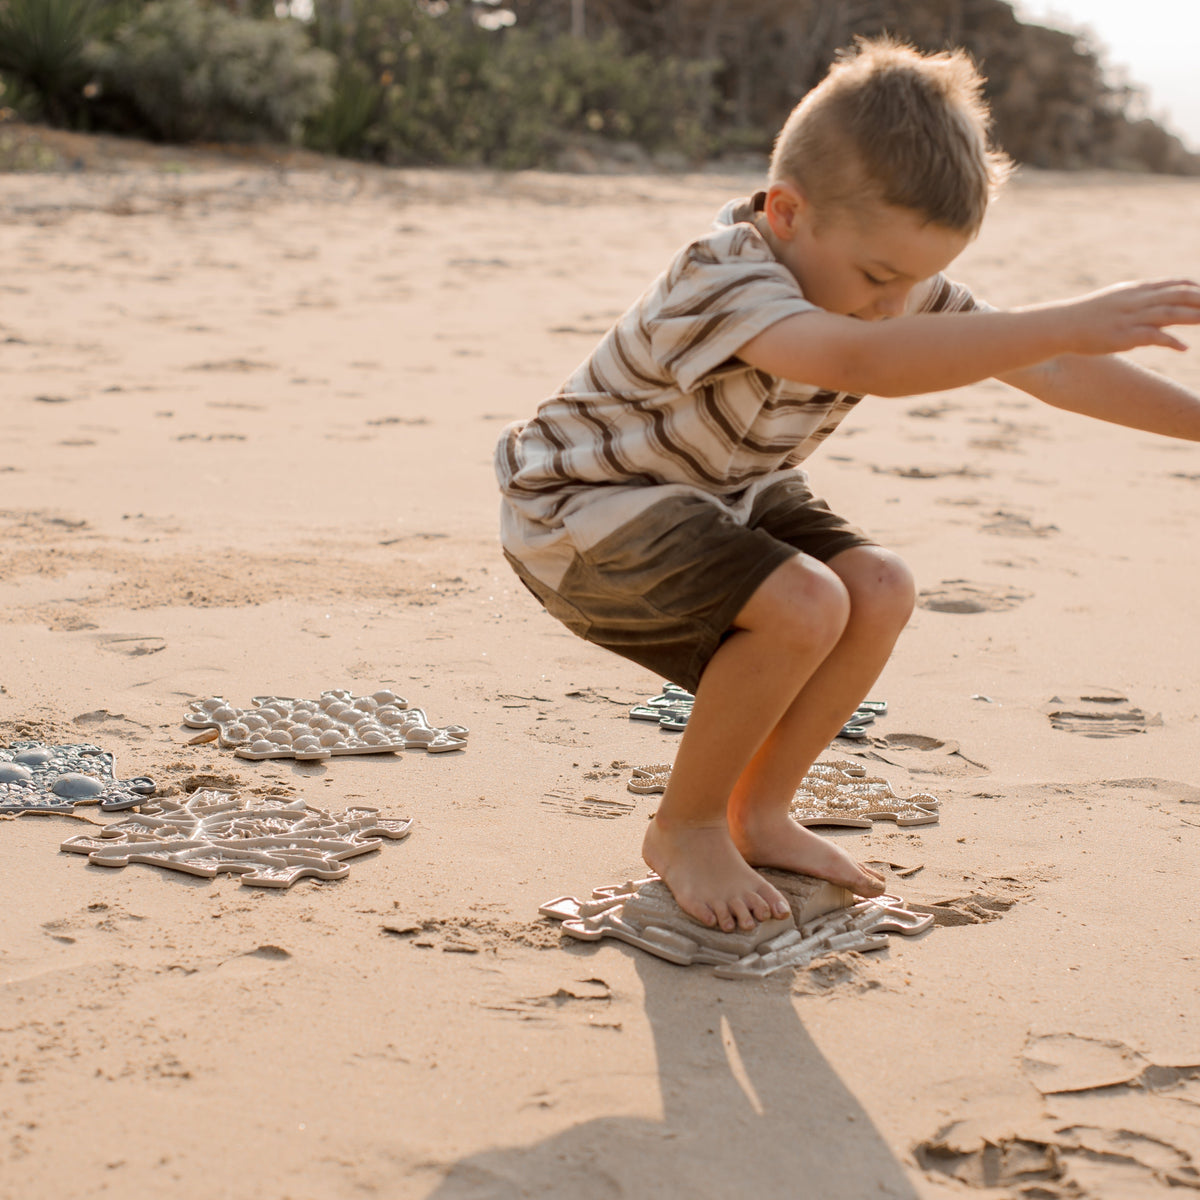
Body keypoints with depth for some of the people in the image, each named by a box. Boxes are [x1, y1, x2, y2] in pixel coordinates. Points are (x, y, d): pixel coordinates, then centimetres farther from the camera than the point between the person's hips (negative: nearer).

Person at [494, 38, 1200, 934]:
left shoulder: (894, 280, -7)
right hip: (587, 507, -8)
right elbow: (861, 362, -53)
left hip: (725, 496, 8)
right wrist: (1070, 322, -56)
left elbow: (1046, 372, -4)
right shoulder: (725, 280, -33)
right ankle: (685, 828, -5)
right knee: (803, 608, -27)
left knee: (880, 591, -11)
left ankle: (759, 814, 7)